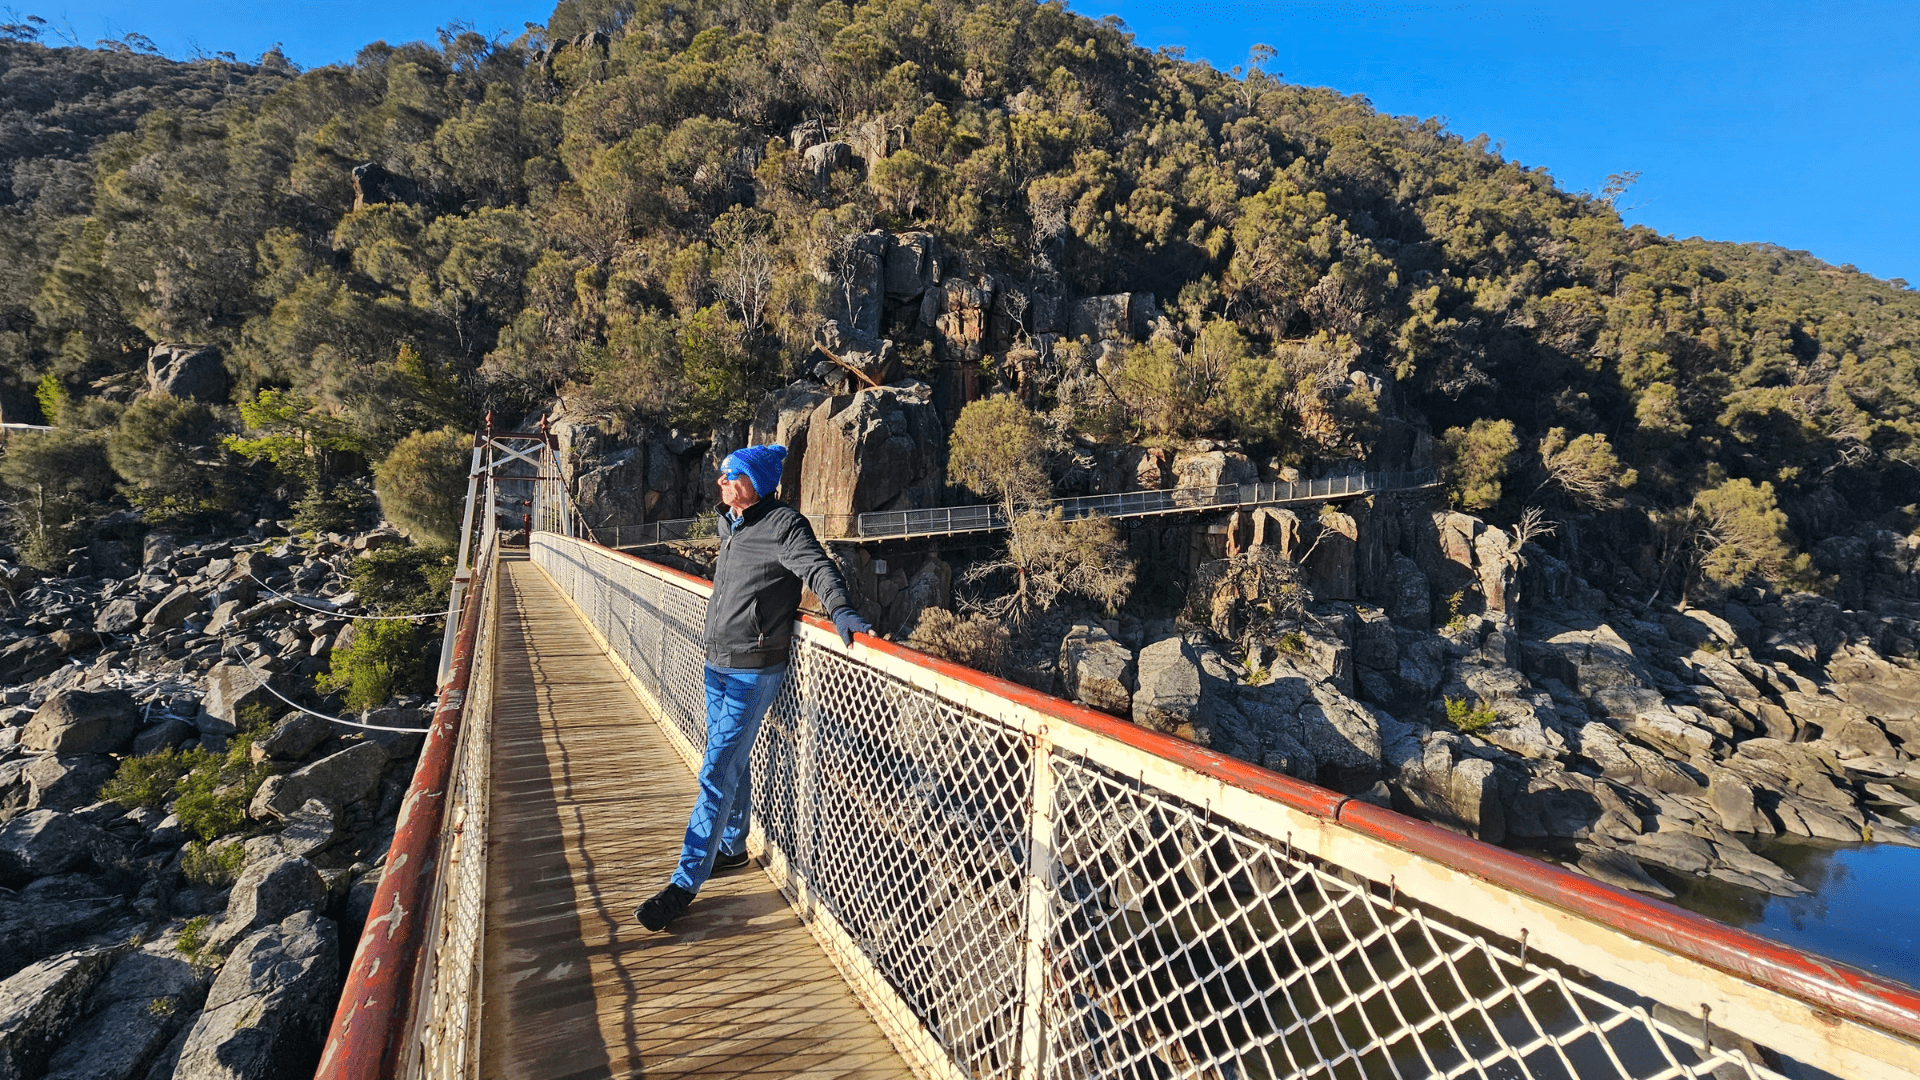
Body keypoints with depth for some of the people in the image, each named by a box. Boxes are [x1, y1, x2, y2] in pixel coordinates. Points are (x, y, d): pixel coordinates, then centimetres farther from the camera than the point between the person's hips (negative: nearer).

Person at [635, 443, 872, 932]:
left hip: (753, 671, -9)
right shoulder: (730, 526, 13)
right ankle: (732, 847, 38)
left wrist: (841, 610, -44)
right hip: (718, 666, 9)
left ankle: (686, 882, 2)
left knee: (717, 773, -6)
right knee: (731, 763, 20)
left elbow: (818, 567, -27)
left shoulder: (783, 524, -14)